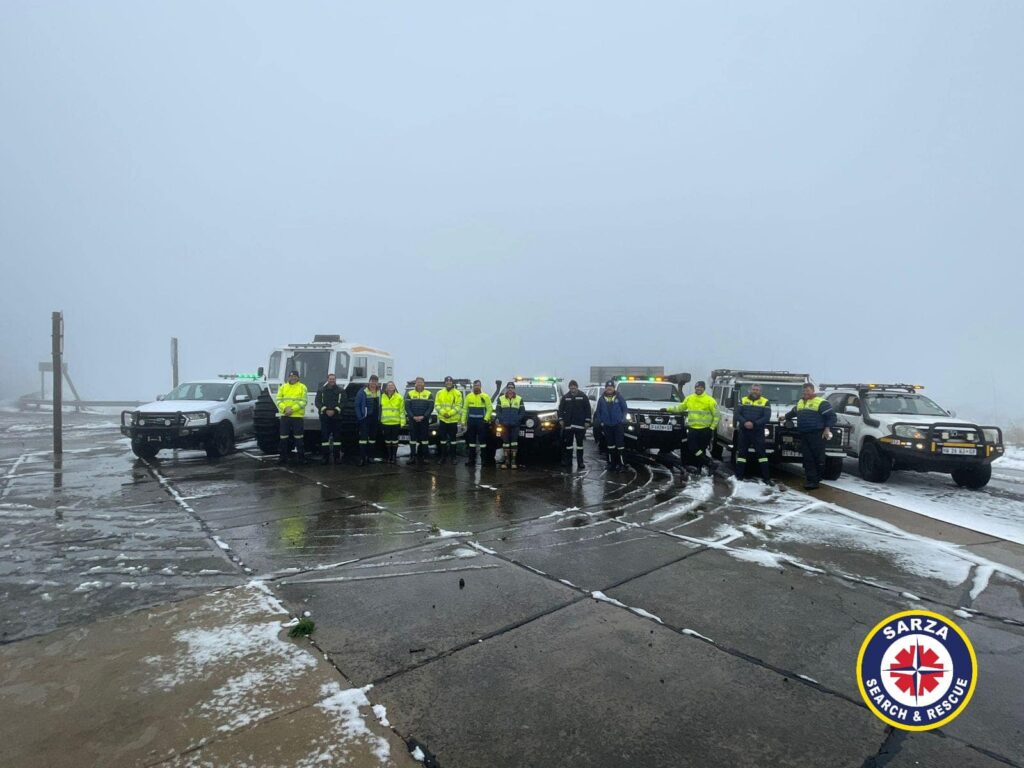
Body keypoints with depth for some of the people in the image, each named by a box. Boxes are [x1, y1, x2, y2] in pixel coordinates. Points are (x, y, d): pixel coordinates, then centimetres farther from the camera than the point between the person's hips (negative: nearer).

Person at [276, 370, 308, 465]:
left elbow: (303, 402, -6)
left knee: (298, 438, 2)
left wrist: (292, 409, -16)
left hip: (297, 416, -2)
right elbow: (278, 400, 4)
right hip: (285, 416, 3)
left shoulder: (302, 387, 2)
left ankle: (301, 457, 9)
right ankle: (283, 457, 15)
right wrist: (285, 408, -14)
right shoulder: (283, 387, 10)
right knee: (284, 438, 6)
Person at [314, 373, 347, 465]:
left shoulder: (341, 390, 6)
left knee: (337, 436, 0)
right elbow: (317, 402, 2)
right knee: (324, 436, -2)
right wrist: (325, 410, -12)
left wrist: (334, 411, -13)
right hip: (324, 416, 1)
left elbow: (343, 402, -2)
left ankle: (337, 457, 4)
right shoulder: (321, 390, 9)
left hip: (336, 417, -1)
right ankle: (325, 457, 2)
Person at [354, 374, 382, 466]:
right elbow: (357, 405, -5)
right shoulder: (363, 392, -6)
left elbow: (380, 405, 11)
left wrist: (379, 417, 3)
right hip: (365, 418, -5)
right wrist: (360, 417, -10)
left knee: (373, 438, 11)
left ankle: (369, 456, 21)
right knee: (363, 438, -10)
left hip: (375, 419, 5)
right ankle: (362, 458, -11)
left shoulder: (379, 392, 6)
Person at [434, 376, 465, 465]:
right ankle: (443, 457, 15)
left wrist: (450, 413, -17)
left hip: (453, 420, -2)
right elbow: (437, 405, 2)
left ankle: (453, 457, 13)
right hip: (442, 419, 2)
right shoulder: (440, 393, 7)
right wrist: (442, 412, -15)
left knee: (453, 439, 5)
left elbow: (459, 405, -7)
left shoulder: (457, 393, -1)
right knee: (442, 438, 6)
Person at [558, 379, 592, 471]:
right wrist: (561, 419, -1)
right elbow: (560, 408, 8)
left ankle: (580, 462, 8)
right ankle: (568, 461, 15)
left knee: (580, 443, 3)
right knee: (568, 443, 7)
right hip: (568, 424, 2)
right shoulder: (565, 397, 5)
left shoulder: (583, 396, 1)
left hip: (580, 424, -2)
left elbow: (588, 409, 0)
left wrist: (587, 421, -5)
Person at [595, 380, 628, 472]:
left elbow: (625, 409, 0)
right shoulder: (601, 399, 5)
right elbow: (598, 412, 9)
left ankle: (621, 463, -2)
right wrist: (601, 422, 3)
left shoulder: (619, 397, -2)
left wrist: (622, 420, -7)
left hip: (618, 425, -3)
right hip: (607, 426, 3)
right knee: (610, 445, 11)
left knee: (620, 444, -6)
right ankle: (611, 463, 20)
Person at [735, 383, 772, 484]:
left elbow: (766, 417, -7)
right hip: (744, 431, 2)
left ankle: (766, 477, 0)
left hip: (758, 432, -2)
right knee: (741, 452, 5)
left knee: (761, 453, -3)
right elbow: (737, 414, 1)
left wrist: (754, 424, -18)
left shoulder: (765, 402, 2)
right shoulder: (743, 400, 9)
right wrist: (744, 422, -16)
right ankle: (739, 475, 13)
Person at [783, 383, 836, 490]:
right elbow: (793, 412, 39)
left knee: (818, 459, -3)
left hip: (816, 435, -6)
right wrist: (786, 417, 50)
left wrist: (827, 428, -14)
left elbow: (831, 416, -6)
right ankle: (811, 480, 6)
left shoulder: (821, 402, -3)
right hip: (803, 435, 6)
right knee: (808, 459, 4)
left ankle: (816, 480, 4)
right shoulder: (800, 402, 20)